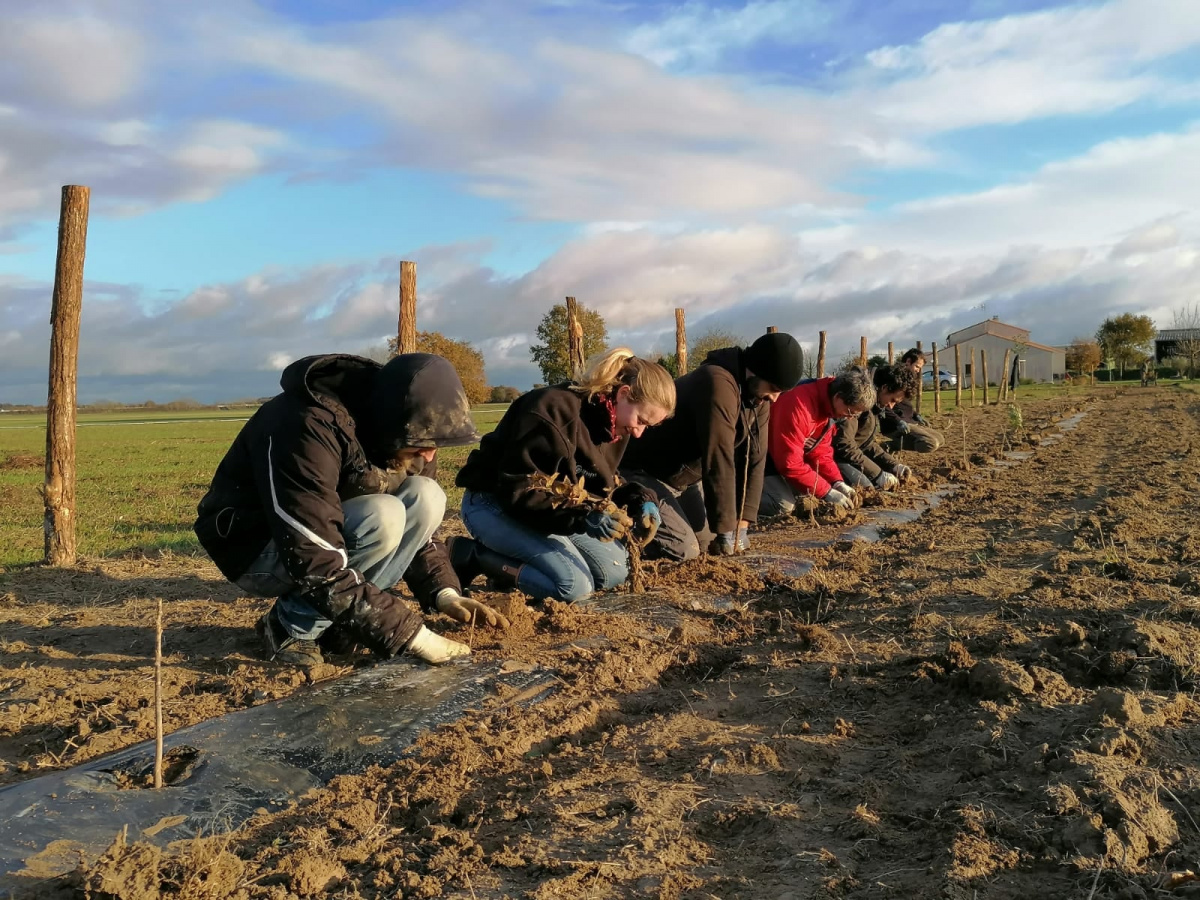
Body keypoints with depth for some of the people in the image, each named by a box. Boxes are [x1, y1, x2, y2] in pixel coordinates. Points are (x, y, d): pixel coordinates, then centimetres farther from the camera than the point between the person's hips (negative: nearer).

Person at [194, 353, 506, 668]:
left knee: (425, 498, -18)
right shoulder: (308, 428, -34)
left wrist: (444, 592, -15)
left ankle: (334, 620, -8)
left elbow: (417, 523, 2)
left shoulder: (397, 434, -11)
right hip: (255, 548, -7)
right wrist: (409, 635, -35)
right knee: (382, 519, -32)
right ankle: (292, 627, -11)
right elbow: (317, 565, -38)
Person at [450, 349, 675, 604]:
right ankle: (471, 555, -7)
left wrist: (639, 501, -9)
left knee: (614, 571, -1)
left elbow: (601, 484, 11)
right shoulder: (555, 410, -29)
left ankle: (505, 556, 6)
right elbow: (518, 491, -30)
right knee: (574, 585, -23)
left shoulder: (613, 425, -1)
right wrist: (582, 518, -39)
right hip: (495, 504, -9)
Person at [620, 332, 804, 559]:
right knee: (683, 549, -20)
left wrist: (742, 524, -8)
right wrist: (726, 530, -26)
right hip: (645, 472, -9)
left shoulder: (761, 396, -2)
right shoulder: (718, 383, -31)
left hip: (687, 477, 9)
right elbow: (719, 462, -31)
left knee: (710, 541, 10)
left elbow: (754, 459, -2)